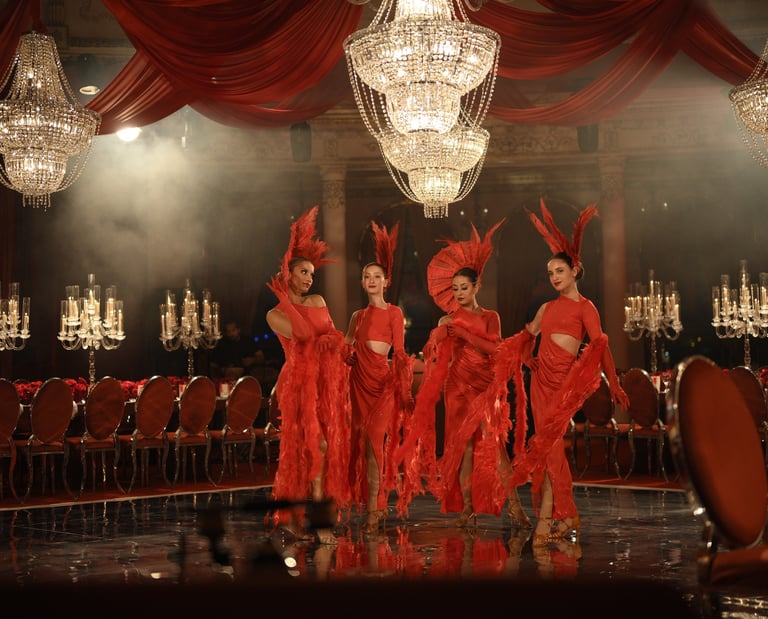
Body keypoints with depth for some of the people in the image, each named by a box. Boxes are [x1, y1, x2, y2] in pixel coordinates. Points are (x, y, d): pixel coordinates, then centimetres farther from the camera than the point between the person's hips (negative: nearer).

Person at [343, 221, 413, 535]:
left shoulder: (394, 313, 2)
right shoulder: (358, 316, 15)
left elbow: (399, 352, -1)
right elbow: (345, 348, 17)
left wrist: (405, 389, -7)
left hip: (384, 381, -5)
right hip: (360, 380, 5)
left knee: (374, 440, -16)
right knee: (363, 441, 4)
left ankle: (373, 511, -15)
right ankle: (378, 506, 15)